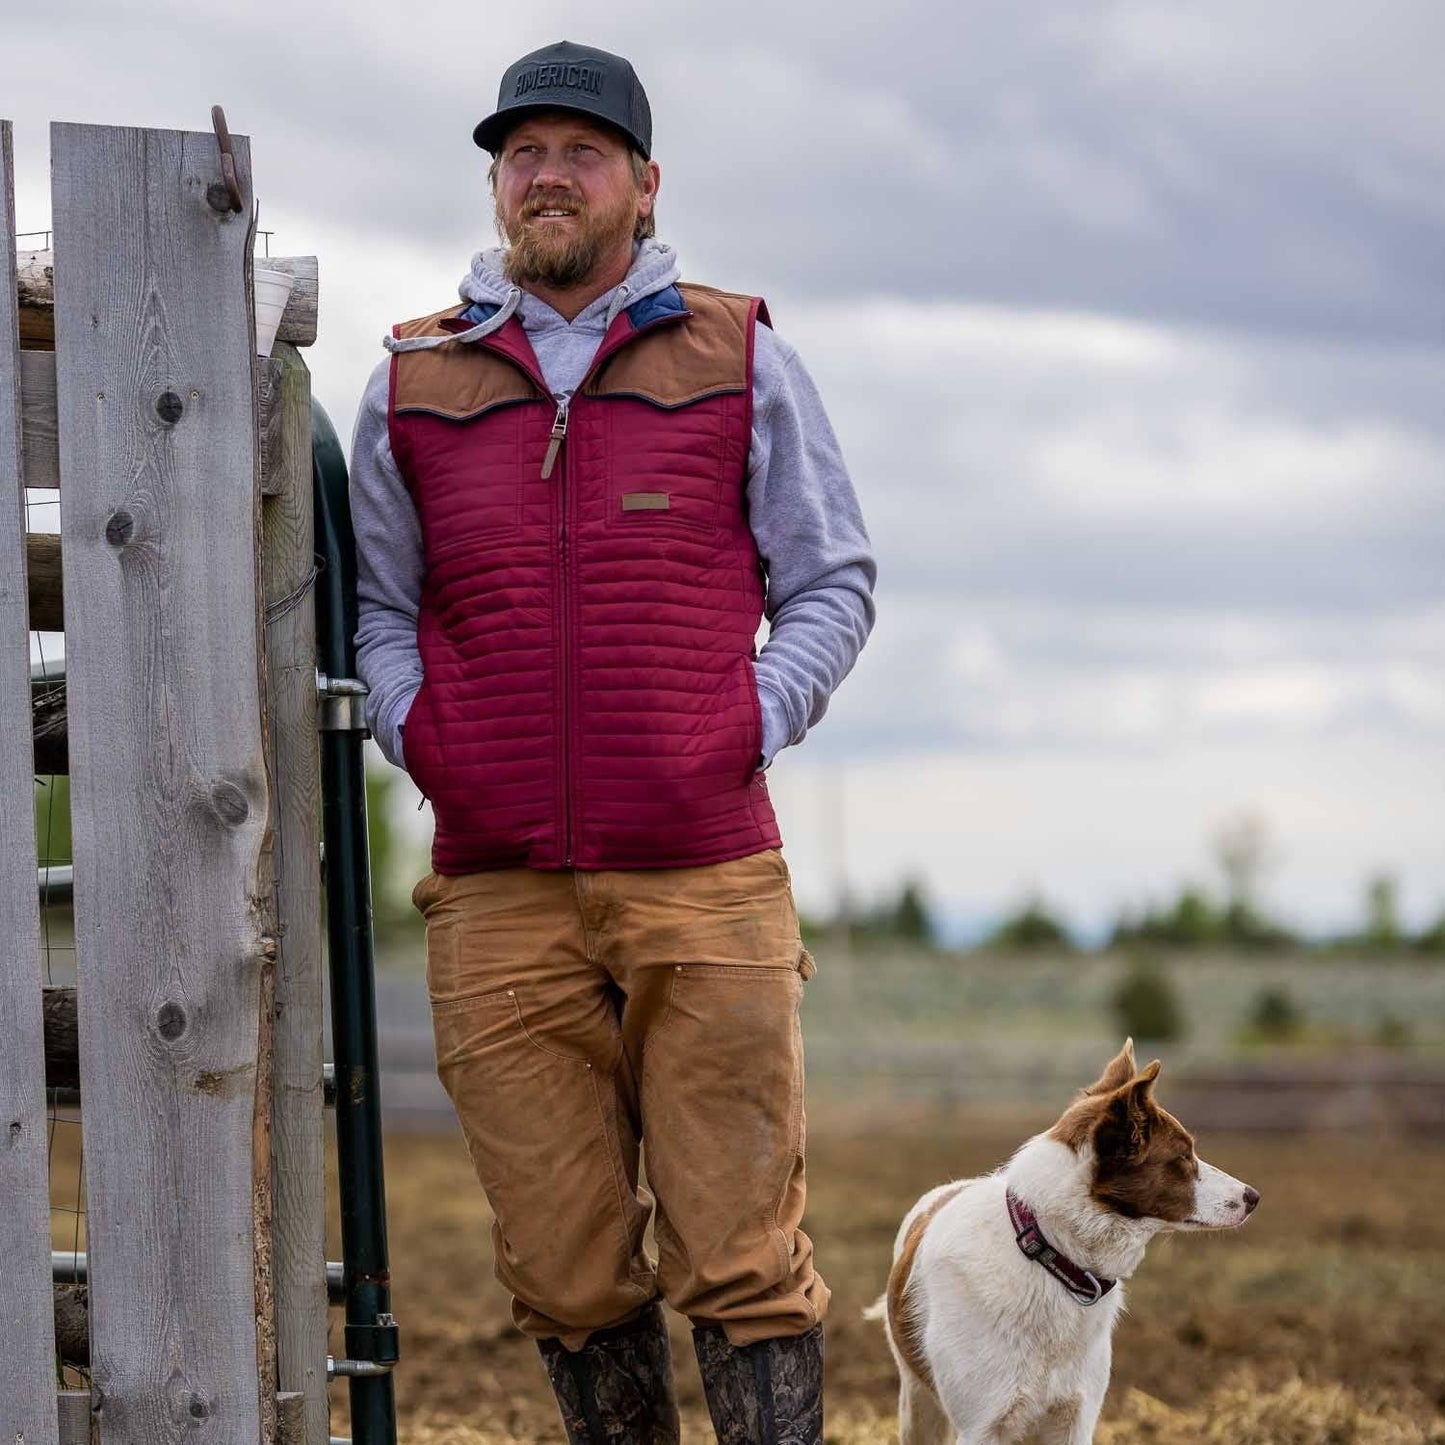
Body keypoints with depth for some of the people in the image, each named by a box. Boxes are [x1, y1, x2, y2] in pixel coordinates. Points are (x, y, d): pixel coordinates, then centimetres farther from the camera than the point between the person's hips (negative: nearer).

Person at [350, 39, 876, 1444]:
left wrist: (754, 720, -2)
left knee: (741, 1259, -3)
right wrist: (414, 729, 3)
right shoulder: (414, 381, 13)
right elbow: (370, 599, 21)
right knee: (564, 1270, 4)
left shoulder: (738, 360, 9)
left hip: (707, 882, -2)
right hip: (499, 895, 2)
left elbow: (832, 582, 13)